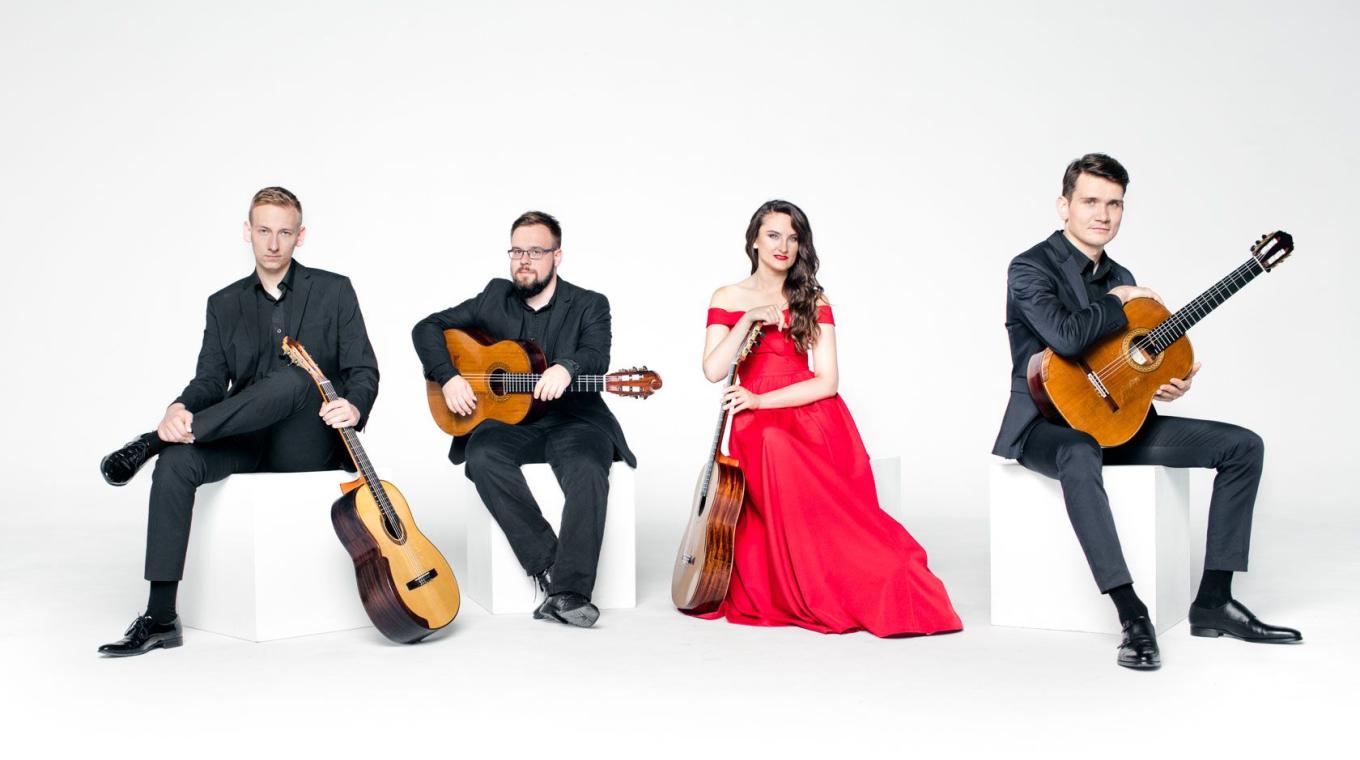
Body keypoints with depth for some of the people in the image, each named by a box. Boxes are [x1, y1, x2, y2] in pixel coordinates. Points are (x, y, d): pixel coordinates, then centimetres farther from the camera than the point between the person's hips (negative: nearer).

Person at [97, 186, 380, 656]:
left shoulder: (334, 291, 3)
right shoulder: (224, 304, 12)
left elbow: (363, 370, -3)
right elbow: (212, 379, 3)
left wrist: (353, 407, -27)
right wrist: (183, 408, -21)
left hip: (310, 445, -3)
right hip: (246, 441, 4)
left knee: (292, 380, -36)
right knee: (176, 464, -26)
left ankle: (154, 441, -26)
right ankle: (160, 618, -24)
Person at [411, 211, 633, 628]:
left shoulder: (590, 305, 5)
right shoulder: (495, 298, 14)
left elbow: (597, 356, -15)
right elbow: (427, 327, 13)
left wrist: (566, 368, -39)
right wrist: (448, 377, -5)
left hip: (571, 419, -2)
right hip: (509, 420, 2)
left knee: (588, 470, -34)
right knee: (483, 458, -31)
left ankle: (568, 593, -33)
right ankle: (548, 566, -26)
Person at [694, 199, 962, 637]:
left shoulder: (813, 301, 11)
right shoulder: (728, 298, 11)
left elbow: (827, 381, 0)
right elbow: (713, 371, -3)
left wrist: (762, 400, -11)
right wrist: (748, 319, -13)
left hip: (812, 415, 0)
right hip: (756, 423, 0)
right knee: (776, 447, -36)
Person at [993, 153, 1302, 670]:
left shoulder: (1120, 278, 14)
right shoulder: (1032, 268, -10)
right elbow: (1065, 337, -30)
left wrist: (1171, 381, 1)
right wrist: (1119, 302, -12)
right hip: (1045, 423, -8)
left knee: (1243, 445, -3)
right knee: (1079, 456, -44)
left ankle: (1213, 601, -3)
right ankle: (1133, 616, -38)